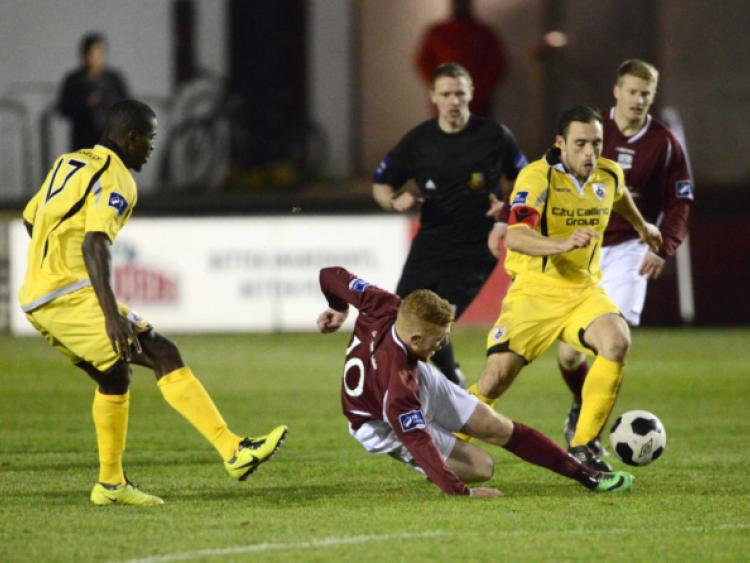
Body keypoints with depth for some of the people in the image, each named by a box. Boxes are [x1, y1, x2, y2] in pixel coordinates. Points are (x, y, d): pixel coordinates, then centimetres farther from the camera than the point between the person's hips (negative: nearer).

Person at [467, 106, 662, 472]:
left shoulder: (609, 175, 1)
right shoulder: (536, 178, -17)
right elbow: (514, 237, -33)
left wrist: (641, 226, 45)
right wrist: (563, 243, -48)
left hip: (583, 290, 4)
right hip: (534, 290, -4)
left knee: (617, 343, -27)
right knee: (495, 379, -13)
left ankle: (583, 447, -16)